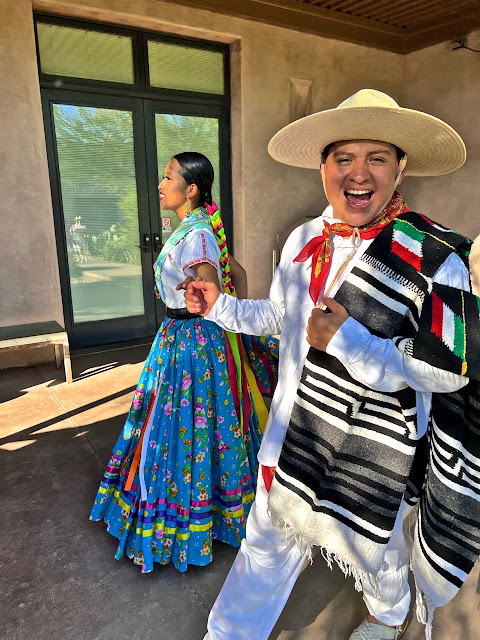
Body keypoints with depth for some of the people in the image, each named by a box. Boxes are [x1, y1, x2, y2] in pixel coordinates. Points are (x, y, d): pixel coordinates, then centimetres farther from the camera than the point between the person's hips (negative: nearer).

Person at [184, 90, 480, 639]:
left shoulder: (435, 258, -19)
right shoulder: (303, 240, -1)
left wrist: (351, 342, -28)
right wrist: (220, 306, 5)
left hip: (375, 452, -3)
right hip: (293, 436, 4)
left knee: (374, 553, 26)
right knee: (266, 547, 21)